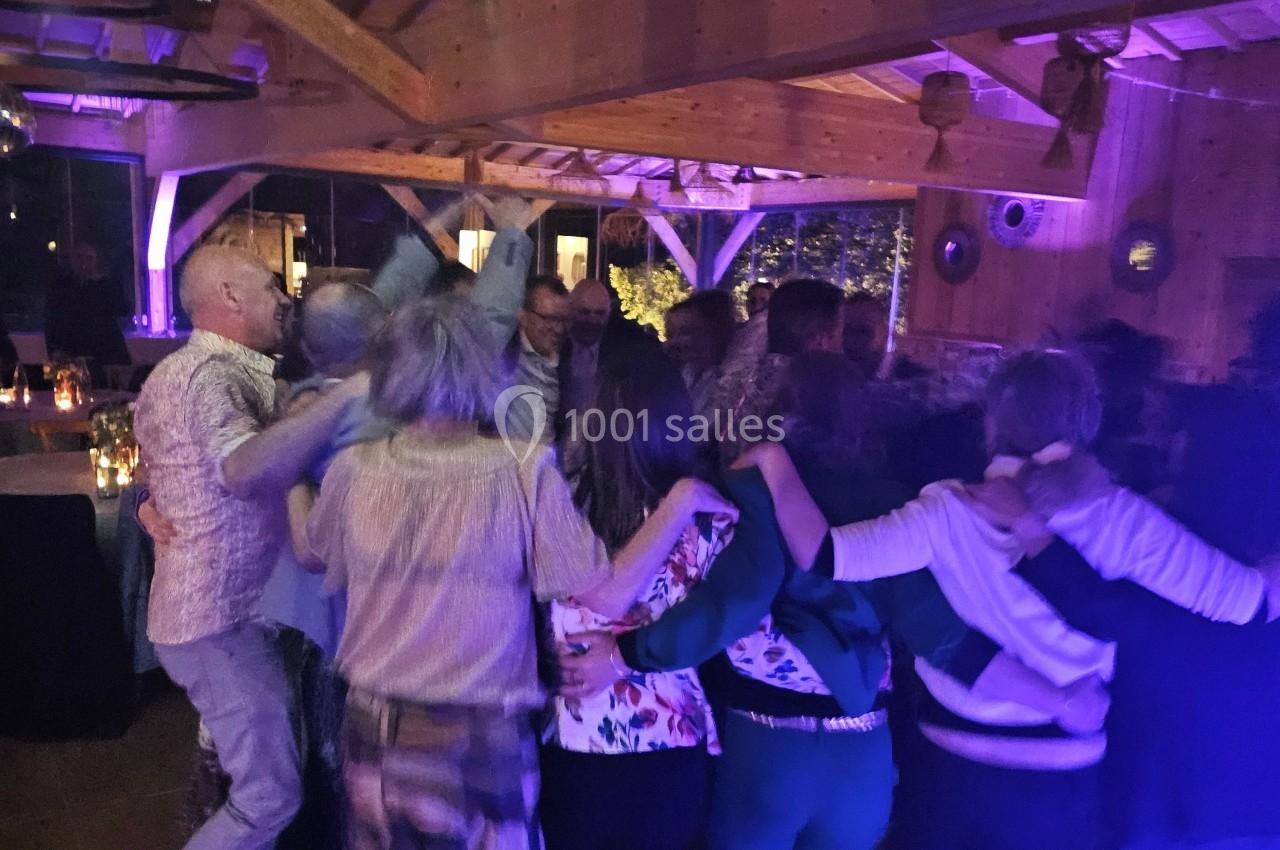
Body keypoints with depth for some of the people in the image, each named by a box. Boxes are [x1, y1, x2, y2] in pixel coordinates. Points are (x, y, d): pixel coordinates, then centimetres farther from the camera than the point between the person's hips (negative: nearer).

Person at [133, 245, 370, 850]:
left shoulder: (191, 369, 16)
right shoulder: (213, 372, -20)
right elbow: (242, 469, -40)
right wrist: (348, 393, -39)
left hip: (213, 606, 11)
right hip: (223, 616, -11)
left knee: (248, 768, 22)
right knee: (270, 795, -4)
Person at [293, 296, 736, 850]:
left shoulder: (353, 471, -7)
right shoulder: (523, 472, -17)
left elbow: (311, 556, 14)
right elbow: (609, 597, -17)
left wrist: (294, 485, 33)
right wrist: (682, 499, -9)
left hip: (375, 732, 3)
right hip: (484, 741, -3)